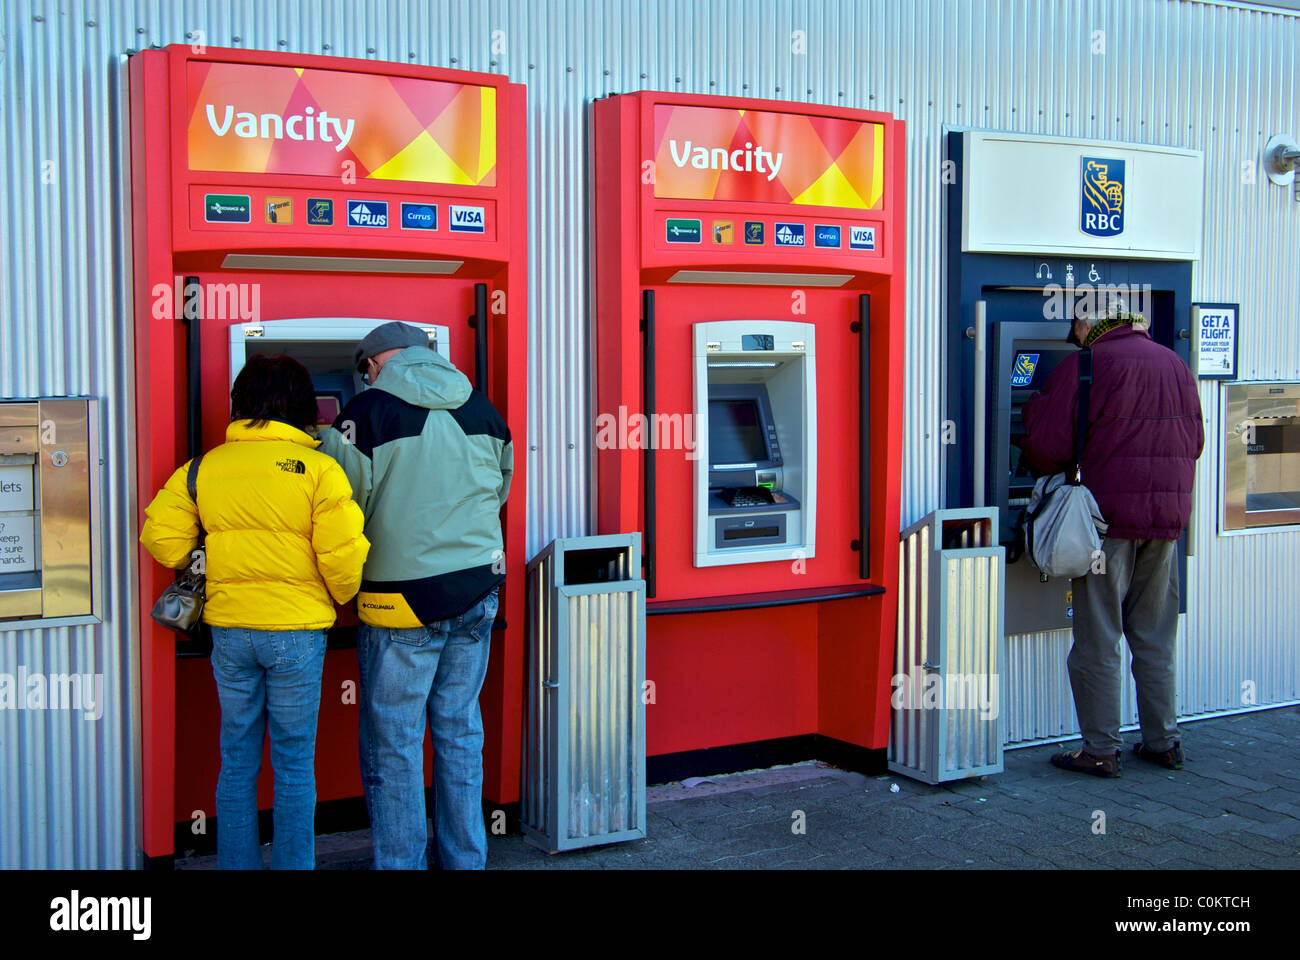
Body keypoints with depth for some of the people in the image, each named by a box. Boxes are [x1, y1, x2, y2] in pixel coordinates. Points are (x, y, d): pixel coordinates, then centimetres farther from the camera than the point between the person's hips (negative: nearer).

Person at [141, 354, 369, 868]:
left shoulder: (206, 466, 2)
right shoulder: (319, 469, -10)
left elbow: (160, 534, 1)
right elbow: (342, 556, -13)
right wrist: (345, 597, 7)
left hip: (229, 628, 3)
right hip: (297, 631, -3)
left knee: (237, 763, 15)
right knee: (294, 765, 8)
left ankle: (236, 865, 22)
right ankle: (293, 865, 15)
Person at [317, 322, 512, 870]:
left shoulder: (367, 409, -9)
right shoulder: (482, 408, 7)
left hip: (403, 598, -5)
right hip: (478, 591, 6)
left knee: (393, 746, 6)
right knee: (459, 732, 16)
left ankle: (401, 863, 13)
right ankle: (465, 860, 24)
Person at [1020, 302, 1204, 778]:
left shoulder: (1087, 365, -9)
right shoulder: (1175, 364, 13)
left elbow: (1049, 444, -13)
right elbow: (1194, 443, 20)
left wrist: (1034, 407, 8)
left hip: (1109, 515, -6)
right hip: (1167, 516, 7)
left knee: (1097, 641, 2)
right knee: (1156, 638, 16)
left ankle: (1100, 750, 5)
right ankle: (1163, 741, 22)